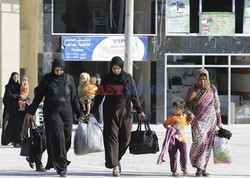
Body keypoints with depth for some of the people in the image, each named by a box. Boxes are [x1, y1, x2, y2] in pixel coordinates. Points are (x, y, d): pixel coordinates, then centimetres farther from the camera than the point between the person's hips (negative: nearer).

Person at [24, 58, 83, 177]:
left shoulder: (69, 79, 7)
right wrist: (31, 111, 8)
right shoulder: (47, 79, 2)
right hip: (51, 112, -3)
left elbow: (74, 97, 13)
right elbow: (38, 96, 7)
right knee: (57, 137, -12)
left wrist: (79, 114, 13)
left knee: (66, 138, -1)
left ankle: (52, 162, 18)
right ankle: (61, 167, -15)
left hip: (66, 111, 3)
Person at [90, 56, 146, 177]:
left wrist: (139, 111, 10)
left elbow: (134, 96, 11)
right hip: (110, 113, -2)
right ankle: (115, 166, -13)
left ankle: (116, 159, 20)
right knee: (112, 137, -9)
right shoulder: (106, 79, 2)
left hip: (125, 112, 2)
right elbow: (99, 96, 4)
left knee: (125, 139, -1)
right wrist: (92, 112, 0)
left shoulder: (128, 78, 5)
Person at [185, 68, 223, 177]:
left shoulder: (212, 89, 5)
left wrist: (219, 121, 10)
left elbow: (217, 105, 10)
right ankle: (199, 168, -5)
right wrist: (190, 113, -19)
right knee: (199, 141, -18)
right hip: (198, 119, -2)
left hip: (210, 119, 2)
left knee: (208, 144, 1)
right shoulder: (193, 90, 1)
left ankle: (203, 168, 9)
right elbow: (188, 105, 3)